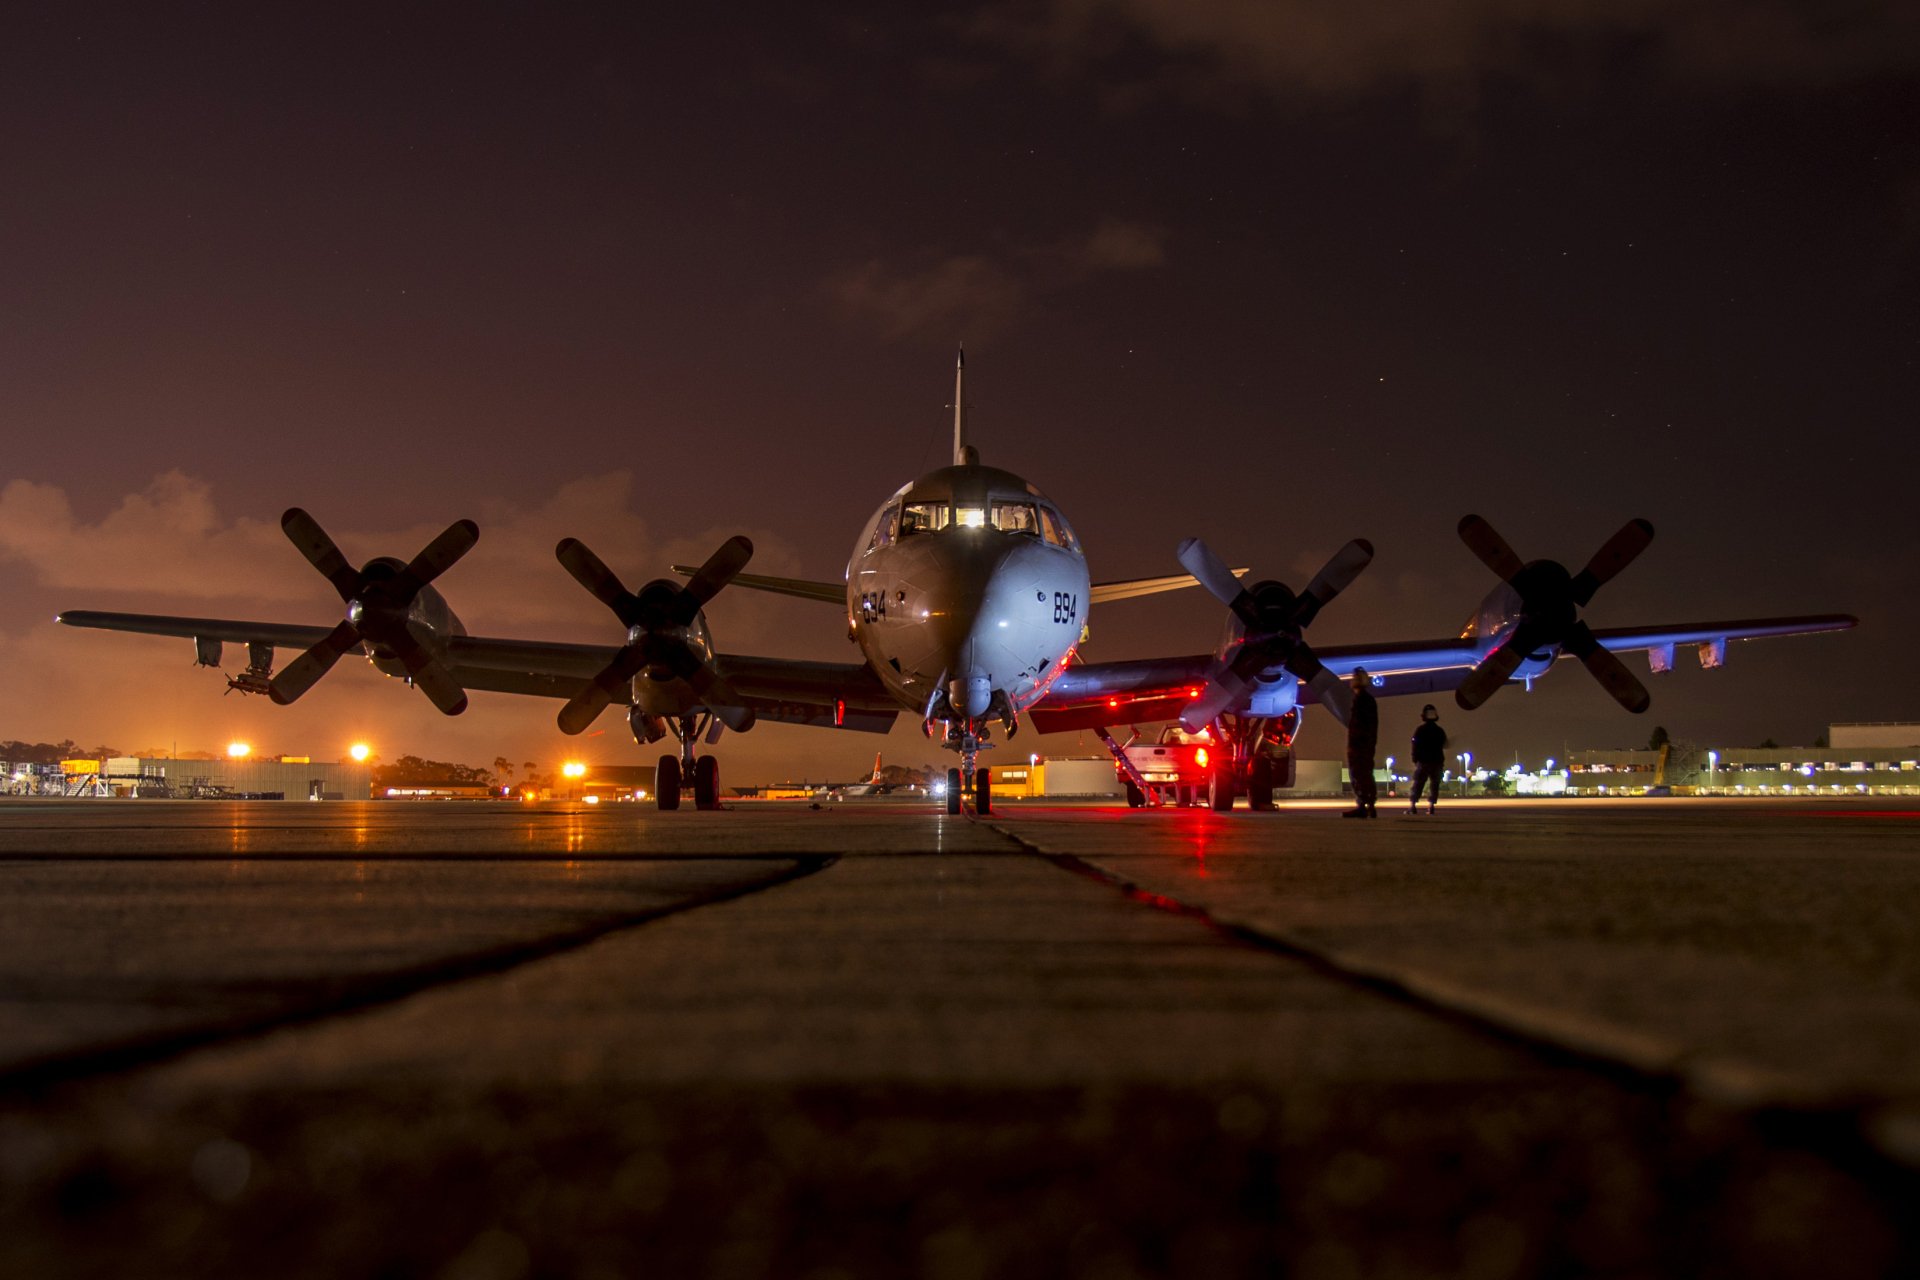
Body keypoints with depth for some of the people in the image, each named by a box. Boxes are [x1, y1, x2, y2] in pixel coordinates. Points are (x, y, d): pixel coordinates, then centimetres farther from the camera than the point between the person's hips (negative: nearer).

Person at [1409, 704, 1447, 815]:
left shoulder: (1420, 730, -5)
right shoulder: (1440, 731, 5)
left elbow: (1415, 746, -5)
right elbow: (1444, 746, 13)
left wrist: (1415, 760, 3)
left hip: (1423, 761, -2)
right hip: (1437, 762, 2)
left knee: (1417, 784, 0)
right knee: (1434, 785, 7)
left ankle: (1413, 805, -7)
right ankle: (1431, 805, -3)